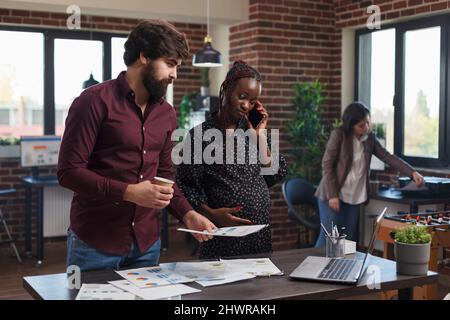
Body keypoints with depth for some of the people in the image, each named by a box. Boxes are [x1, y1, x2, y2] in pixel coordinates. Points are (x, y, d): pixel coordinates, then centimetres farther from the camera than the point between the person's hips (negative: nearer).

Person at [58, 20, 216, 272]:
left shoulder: (166, 113, 8)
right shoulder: (95, 101, -12)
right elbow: (69, 171, -15)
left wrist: (187, 213, -2)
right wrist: (128, 192, -23)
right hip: (94, 244, -6)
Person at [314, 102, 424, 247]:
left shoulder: (370, 138, 6)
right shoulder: (338, 134, -11)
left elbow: (388, 157, 3)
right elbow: (327, 164, -12)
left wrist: (412, 172, -10)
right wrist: (332, 195, -16)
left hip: (355, 197, 5)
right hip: (333, 195, -5)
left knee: (349, 239, 5)